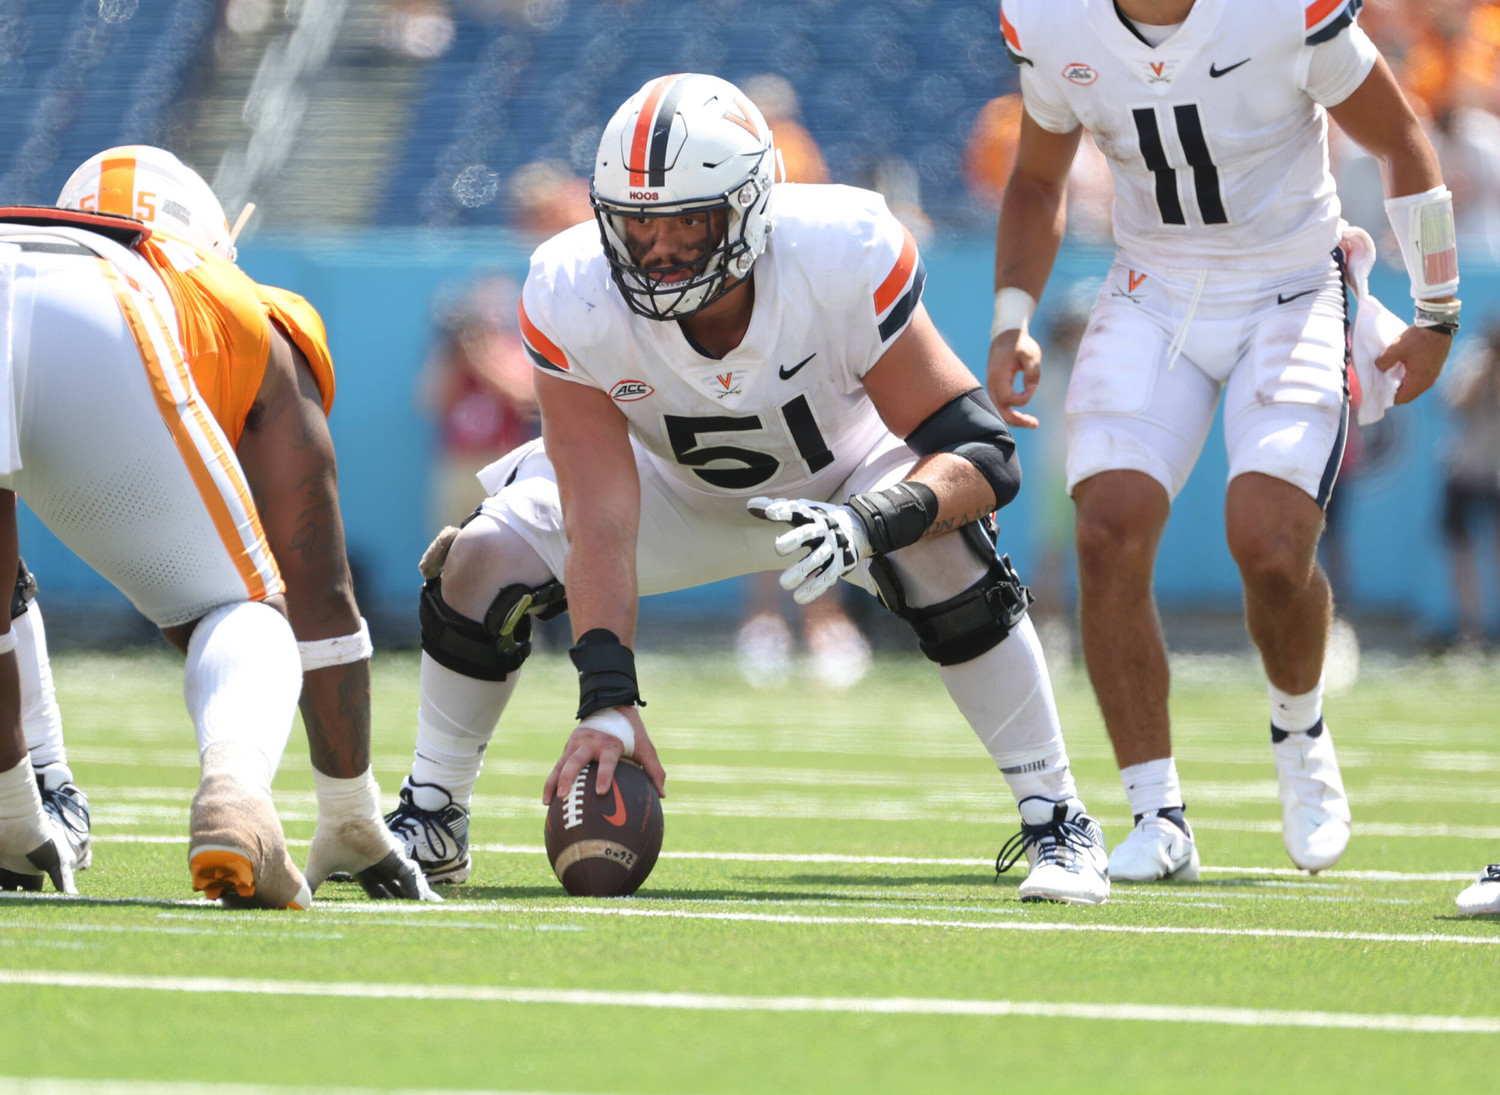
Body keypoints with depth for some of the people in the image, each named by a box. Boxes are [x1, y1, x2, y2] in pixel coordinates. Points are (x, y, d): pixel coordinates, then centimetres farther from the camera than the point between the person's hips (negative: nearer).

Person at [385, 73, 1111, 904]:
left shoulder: (844, 257, -38)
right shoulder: (573, 299, -33)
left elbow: (982, 453, -34)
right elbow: (600, 522, -34)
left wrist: (870, 523, -54)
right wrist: (606, 702, -45)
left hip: (840, 472, -2)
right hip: (676, 483, 2)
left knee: (940, 548, -32)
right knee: (482, 562, -16)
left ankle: (1057, 823, -16)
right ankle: (431, 819, 9)